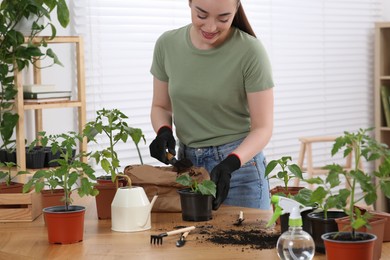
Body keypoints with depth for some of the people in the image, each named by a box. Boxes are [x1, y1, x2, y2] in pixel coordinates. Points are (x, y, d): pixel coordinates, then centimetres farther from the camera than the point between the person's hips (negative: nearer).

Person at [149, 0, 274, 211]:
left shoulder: (249, 51, -14)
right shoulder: (167, 45, -2)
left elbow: (263, 128, -11)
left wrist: (230, 164, -27)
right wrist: (164, 131, -10)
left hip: (239, 163, -3)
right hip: (185, 164, 4)